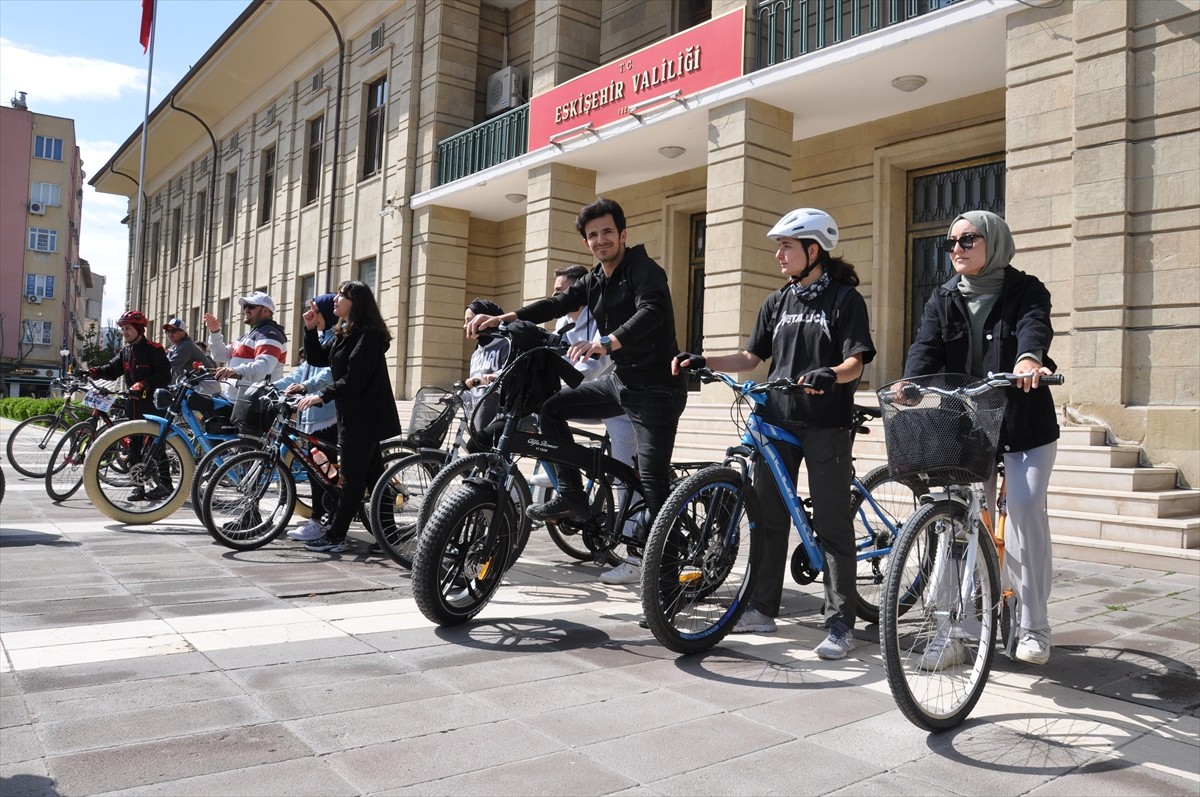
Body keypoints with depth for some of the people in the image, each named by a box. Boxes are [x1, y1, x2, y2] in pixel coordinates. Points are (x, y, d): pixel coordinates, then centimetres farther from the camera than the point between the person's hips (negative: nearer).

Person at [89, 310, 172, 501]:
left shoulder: (154, 349, -8)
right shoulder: (125, 351, 16)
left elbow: (164, 376, -15)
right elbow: (113, 369, 7)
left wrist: (144, 385, -25)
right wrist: (94, 372, -10)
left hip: (152, 403, -8)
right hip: (133, 403, 8)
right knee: (134, 444, 8)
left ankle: (165, 484, -2)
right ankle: (139, 483, 15)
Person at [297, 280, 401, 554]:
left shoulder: (368, 334, -15)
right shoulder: (343, 333, 15)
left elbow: (354, 379, -21)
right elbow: (317, 358, 16)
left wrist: (323, 395, -20)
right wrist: (311, 328, 6)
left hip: (365, 417, -10)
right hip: (352, 415, 10)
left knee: (353, 478, -4)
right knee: (372, 475, 11)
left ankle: (335, 536, 2)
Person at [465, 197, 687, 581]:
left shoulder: (646, 271, -12)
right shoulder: (594, 281, 12)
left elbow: (650, 313, -30)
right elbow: (557, 303, 3)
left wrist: (606, 343, -46)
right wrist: (503, 318, -10)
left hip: (656, 385, -8)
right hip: (619, 379, 8)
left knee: (652, 478, -12)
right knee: (552, 407, 6)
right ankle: (571, 496, 10)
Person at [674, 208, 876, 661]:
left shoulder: (845, 298, 0)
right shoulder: (778, 302, 16)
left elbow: (856, 361, -9)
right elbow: (752, 357, 15)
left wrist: (831, 375, -31)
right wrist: (704, 362, 2)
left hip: (825, 424, -5)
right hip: (777, 419, 6)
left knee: (832, 522, -2)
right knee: (768, 514, 8)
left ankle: (840, 624, 5)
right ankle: (762, 609, 19)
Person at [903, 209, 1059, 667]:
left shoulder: (1025, 291, 1)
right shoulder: (944, 299, 10)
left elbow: (1035, 326, -21)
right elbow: (927, 346, -6)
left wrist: (1029, 357, -45)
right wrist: (910, 383, -28)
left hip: (1025, 427, -2)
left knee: (1026, 509, -15)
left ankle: (1033, 625, 2)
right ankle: (953, 632, 5)